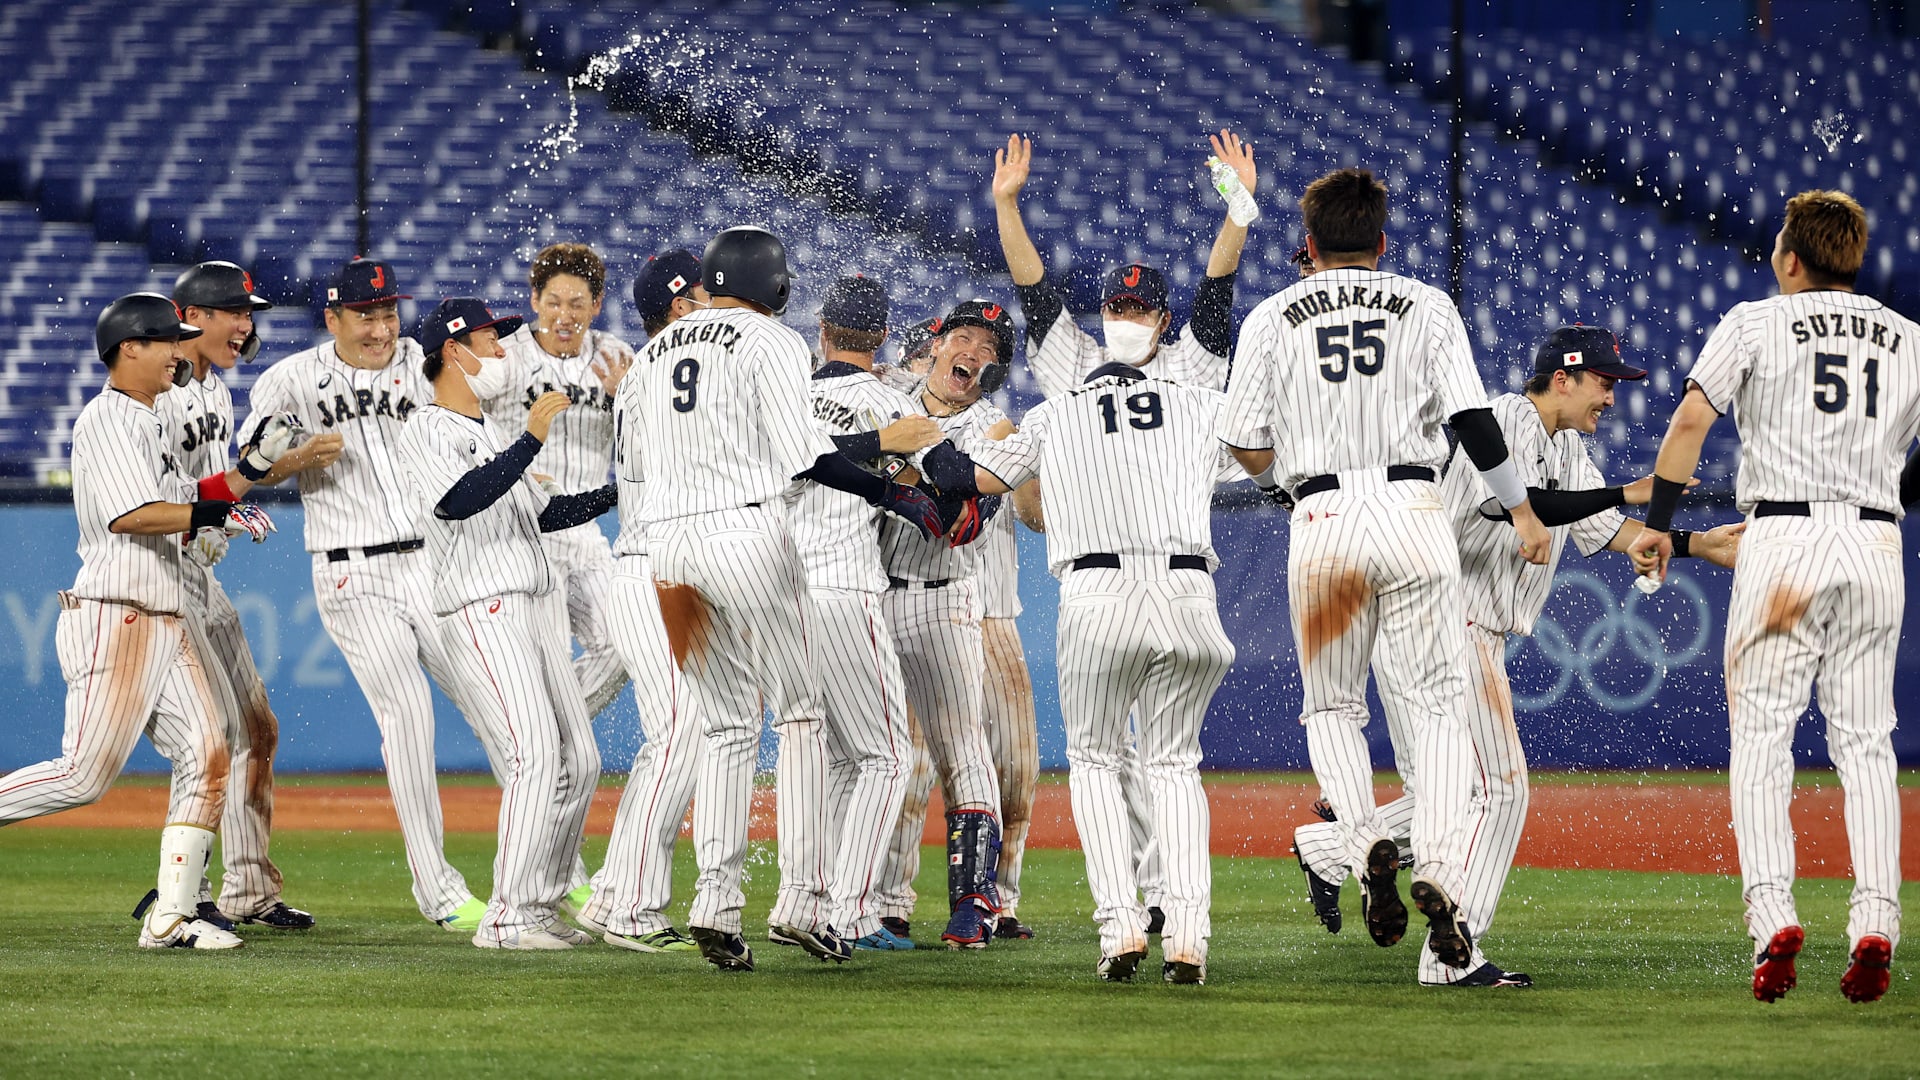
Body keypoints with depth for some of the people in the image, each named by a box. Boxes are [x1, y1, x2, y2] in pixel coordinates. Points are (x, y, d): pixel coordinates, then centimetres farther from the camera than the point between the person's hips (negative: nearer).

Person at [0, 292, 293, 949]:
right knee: (84, 775, -13)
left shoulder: (149, 424, 21)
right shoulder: (106, 420, -10)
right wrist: (213, 514, -19)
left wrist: (254, 466, 12)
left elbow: (182, 505, 21)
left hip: (165, 623, 10)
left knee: (206, 758, 0)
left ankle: (169, 917, 0)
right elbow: (129, 515, -21)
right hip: (114, 618, -10)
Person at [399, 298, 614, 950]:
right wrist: (532, 441, -27)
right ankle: (506, 918, -19)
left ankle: (540, 907, 15)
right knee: (537, 756, -20)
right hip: (481, 611, -9)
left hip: (540, 610, 9)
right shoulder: (426, 431, -5)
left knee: (580, 761, 7)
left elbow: (542, 513, 28)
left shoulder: (491, 431, 24)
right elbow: (455, 503, -24)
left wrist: (618, 493, 17)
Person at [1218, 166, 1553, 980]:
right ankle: (1439, 869, -16)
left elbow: (1245, 446, 6)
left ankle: (1367, 842, -10)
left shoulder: (1272, 318, 8)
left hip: (1322, 519, 0)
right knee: (1436, 705, 4)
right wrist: (1520, 509, 5)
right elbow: (1472, 419, -1)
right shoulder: (1427, 308, 8)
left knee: (1331, 706, 15)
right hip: (1413, 513, 0)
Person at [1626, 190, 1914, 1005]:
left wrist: (1658, 522, -1)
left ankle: (1772, 913, -17)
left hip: (1783, 535, -3)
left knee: (1760, 734, -1)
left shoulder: (1757, 323, 3)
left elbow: (1691, 417, -7)